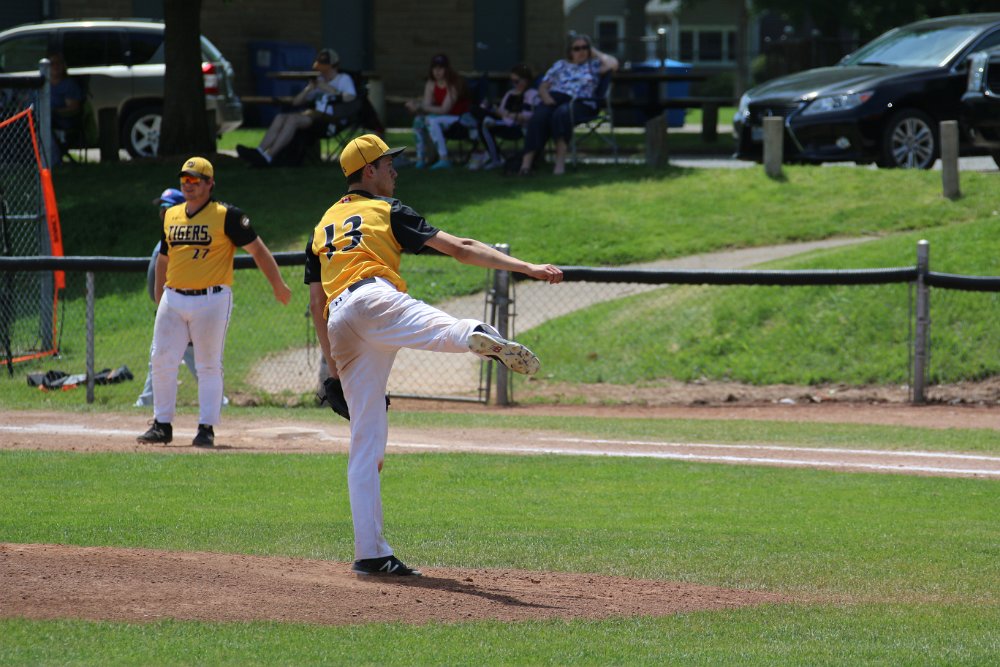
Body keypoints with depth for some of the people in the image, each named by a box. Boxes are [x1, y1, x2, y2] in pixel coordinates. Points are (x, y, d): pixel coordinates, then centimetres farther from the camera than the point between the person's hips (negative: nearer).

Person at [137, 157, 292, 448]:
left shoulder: (226, 216, -5)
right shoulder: (171, 216, 13)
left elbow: (257, 249, -4)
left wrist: (279, 287, -6)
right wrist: (159, 300, 18)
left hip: (211, 300, -5)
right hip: (173, 299, 5)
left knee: (209, 366, -2)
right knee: (162, 361, 2)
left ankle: (206, 428, 3)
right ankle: (162, 425, 10)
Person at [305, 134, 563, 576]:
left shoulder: (324, 225, 34)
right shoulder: (387, 211, 17)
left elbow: (315, 301, 30)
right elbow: (459, 248, 7)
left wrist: (333, 363, 33)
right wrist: (527, 268, 3)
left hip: (338, 325, 6)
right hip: (374, 299, -6)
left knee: (366, 441, 9)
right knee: (440, 328, -37)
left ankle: (370, 552, 5)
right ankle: (481, 338, -76)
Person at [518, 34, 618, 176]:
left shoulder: (593, 65, 21)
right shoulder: (560, 65, 28)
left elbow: (613, 64, 3)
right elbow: (543, 87, 22)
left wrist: (596, 53, 17)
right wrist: (547, 97, -1)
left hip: (579, 103, -2)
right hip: (555, 98, 2)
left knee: (561, 113, -39)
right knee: (538, 119, -32)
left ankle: (560, 162, -41)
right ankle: (526, 162, -41)